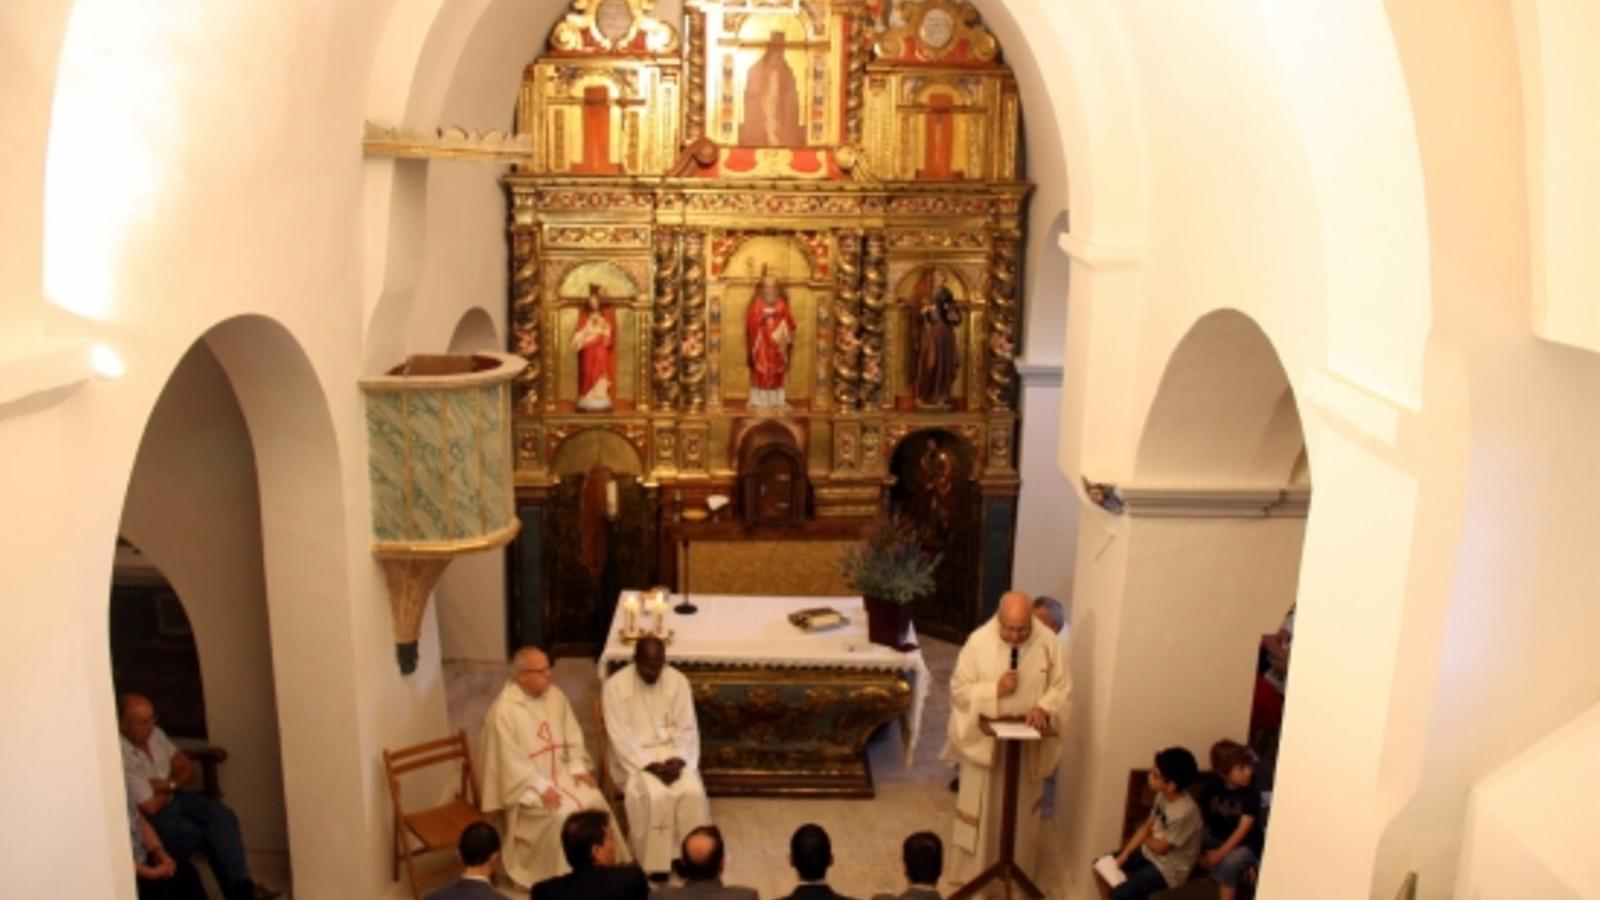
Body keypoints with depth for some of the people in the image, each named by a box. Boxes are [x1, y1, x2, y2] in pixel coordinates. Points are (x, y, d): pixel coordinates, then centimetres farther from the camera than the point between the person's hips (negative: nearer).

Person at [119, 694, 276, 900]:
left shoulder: (155, 734, -2)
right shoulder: (121, 758, -26)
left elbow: (189, 768, 6)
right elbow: (151, 807, -22)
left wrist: (169, 785, -14)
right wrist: (168, 790, -1)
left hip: (174, 798, 7)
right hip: (152, 819, -6)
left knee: (222, 816, -18)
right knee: (212, 836, -21)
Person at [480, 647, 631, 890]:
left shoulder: (555, 695, 3)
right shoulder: (503, 710, -17)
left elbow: (573, 736, 10)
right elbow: (510, 761, -18)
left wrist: (578, 767, -5)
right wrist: (541, 786, -23)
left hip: (560, 773, 6)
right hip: (525, 783, -6)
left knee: (595, 801, -18)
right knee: (562, 814, -28)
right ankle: (562, 877, -12)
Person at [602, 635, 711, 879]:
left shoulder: (678, 681, -2)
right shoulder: (615, 685, -11)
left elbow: (686, 728, -1)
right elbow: (620, 735, -14)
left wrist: (678, 760, -18)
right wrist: (649, 765, -22)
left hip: (672, 752, 3)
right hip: (635, 756, -3)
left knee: (693, 792, -25)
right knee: (655, 796, -30)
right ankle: (655, 863, -15)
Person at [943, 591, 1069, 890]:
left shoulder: (1047, 642, -10)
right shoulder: (979, 641, -15)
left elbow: (1060, 687, -2)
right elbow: (959, 689, -10)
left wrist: (1044, 708, -22)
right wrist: (995, 689, -24)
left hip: (1028, 742, 2)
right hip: (983, 738, -2)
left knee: (1022, 810, 16)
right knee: (980, 807, 9)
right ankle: (972, 870, 24)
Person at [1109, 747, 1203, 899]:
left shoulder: (1185, 812, -32)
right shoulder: (1163, 795, -5)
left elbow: (1159, 847, -20)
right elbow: (1147, 827, 6)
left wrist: (1145, 839, 2)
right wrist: (1124, 855, -2)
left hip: (1169, 868, -8)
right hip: (1149, 852, 8)